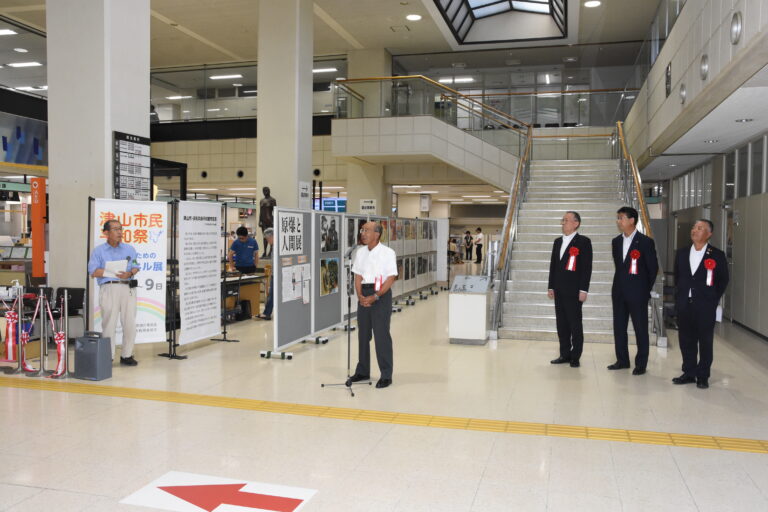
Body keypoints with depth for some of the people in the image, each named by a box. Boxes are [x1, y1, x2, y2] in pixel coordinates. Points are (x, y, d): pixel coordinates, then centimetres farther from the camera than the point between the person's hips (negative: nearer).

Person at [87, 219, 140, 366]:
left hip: (128, 288, 3)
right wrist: (114, 272, -12)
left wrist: (129, 273, -13)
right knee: (109, 324, -2)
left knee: (130, 323, 1)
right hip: (109, 288, -3)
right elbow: (93, 272, -3)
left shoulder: (129, 249, 16)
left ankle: (126, 355, 11)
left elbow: (136, 267, 9)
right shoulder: (98, 251, 7)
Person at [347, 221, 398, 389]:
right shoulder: (360, 252, 8)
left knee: (382, 336, -3)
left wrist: (375, 297, -17)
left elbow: (391, 278, -11)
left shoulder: (387, 253, -8)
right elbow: (358, 276, 9)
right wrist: (360, 296, -7)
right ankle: (362, 372, 24)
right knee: (363, 334, 12)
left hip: (381, 294, -5)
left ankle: (386, 375, 8)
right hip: (364, 295, 6)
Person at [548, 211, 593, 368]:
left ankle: (575, 357, 9)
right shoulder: (557, 242, 14)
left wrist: (583, 290, -14)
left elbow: (587, 267, -9)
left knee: (575, 324, 0)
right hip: (559, 291, 6)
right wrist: (551, 287, 13)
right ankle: (565, 354, 18)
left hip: (574, 291, -6)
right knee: (561, 324, 9)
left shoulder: (584, 242, -5)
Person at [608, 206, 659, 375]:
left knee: (640, 329, 2)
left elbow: (653, 268, -4)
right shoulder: (616, 241, 9)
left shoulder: (645, 242, -8)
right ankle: (622, 360, 21)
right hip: (619, 292, 6)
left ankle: (641, 364, 11)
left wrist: (646, 290, 1)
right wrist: (620, 284, 13)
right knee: (619, 328, 10)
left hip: (637, 293, -6)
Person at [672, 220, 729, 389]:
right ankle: (689, 373, 21)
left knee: (705, 342, 4)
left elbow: (723, 280, 3)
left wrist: (713, 299, 0)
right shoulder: (682, 253, 9)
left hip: (705, 307, -4)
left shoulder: (717, 255, -3)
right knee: (686, 341, 9)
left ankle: (703, 376, 15)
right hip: (684, 305, 4)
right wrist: (680, 296, 11)